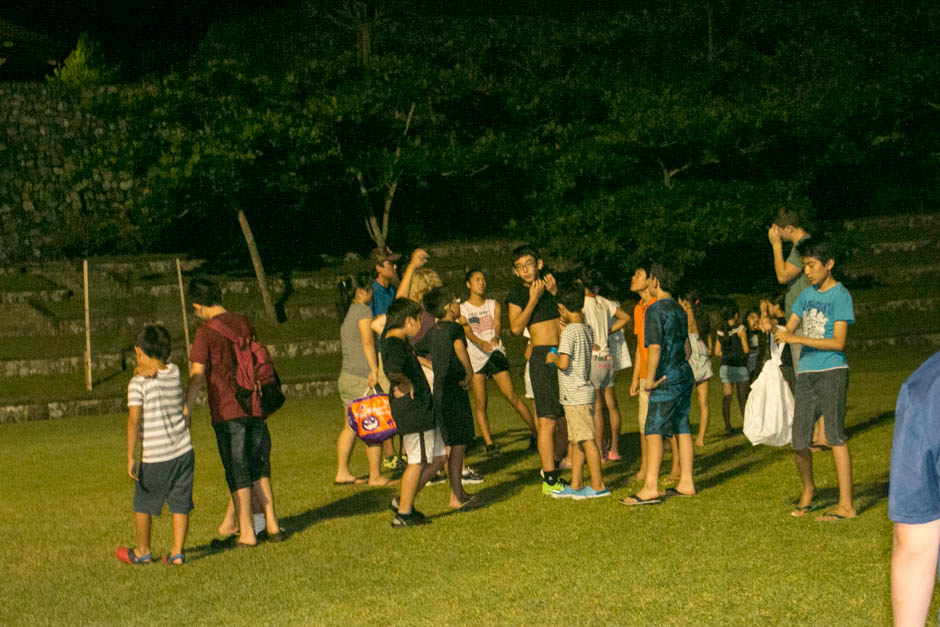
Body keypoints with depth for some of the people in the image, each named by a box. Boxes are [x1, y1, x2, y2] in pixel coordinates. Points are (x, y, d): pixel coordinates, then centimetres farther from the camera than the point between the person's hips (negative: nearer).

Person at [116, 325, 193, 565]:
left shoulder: (138, 383, -13)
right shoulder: (174, 372, 1)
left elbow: (134, 421, -18)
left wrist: (131, 458, -16)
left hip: (155, 457, -4)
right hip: (184, 451, 4)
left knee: (143, 504, 14)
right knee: (180, 503, 10)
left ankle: (143, 551, 27)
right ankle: (177, 552, 10)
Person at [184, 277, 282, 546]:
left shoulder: (206, 332, -11)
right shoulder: (244, 323, 8)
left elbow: (196, 378, -13)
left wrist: (185, 413, -8)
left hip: (226, 411, -5)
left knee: (238, 473, 2)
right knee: (259, 466, 15)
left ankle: (247, 532, 7)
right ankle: (272, 525, 15)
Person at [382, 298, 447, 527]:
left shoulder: (398, 340, 12)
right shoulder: (394, 345, -19)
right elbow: (393, 371, -38)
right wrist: (406, 383, -21)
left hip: (422, 409, 10)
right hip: (411, 411, -10)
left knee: (437, 458, 14)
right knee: (417, 462, -2)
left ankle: (403, 500, 21)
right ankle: (403, 514, 7)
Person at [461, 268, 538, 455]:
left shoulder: (493, 304, 10)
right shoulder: (462, 309, 4)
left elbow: (498, 324, -7)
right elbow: (467, 331, -11)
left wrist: (495, 337, -31)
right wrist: (481, 343, -32)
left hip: (495, 353, 0)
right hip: (475, 357, 0)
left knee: (511, 396, -8)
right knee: (480, 403, -4)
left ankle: (535, 433, 0)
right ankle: (488, 443, 0)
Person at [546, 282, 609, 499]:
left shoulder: (569, 332, -17)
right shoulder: (588, 330, 9)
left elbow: (564, 363, -26)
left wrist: (552, 358, -5)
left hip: (575, 395, -9)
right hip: (583, 392, 9)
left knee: (587, 440, -4)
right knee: (575, 440, 14)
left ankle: (598, 486, 0)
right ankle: (576, 484, 19)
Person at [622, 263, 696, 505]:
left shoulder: (655, 309, -13)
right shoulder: (679, 309, 14)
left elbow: (655, 348, -18)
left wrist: (650, 379, -11)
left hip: (668, 378, -9)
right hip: (684, 374, 9)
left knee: (654, 430, -10)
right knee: (682, 429, 11)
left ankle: (650, 488, -15)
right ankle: (686, 483, 14)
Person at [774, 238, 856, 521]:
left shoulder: (840, 296, -6)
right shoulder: (807, 294, 14)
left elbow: (838, 342, -14)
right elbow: (789, 329, 17)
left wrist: (797, 338, -16)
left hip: (832, 372, -6)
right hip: (806, 373, 6)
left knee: (835, 437, -7)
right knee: (798, 441, 5)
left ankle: (846, 505, -5)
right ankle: (808, 489, 28)